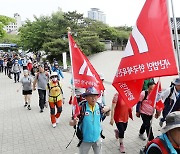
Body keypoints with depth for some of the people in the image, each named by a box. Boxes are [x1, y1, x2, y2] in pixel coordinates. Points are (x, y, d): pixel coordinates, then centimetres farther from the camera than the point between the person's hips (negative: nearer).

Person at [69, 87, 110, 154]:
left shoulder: (99, 107, -10)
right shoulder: (82, 108, -22)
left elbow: (107, 114, 9)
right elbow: (71, 122, -19)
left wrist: (107, 109, -14)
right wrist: (74, 122, -43)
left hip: (97, 138, 4)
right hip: (85, 139, -3)